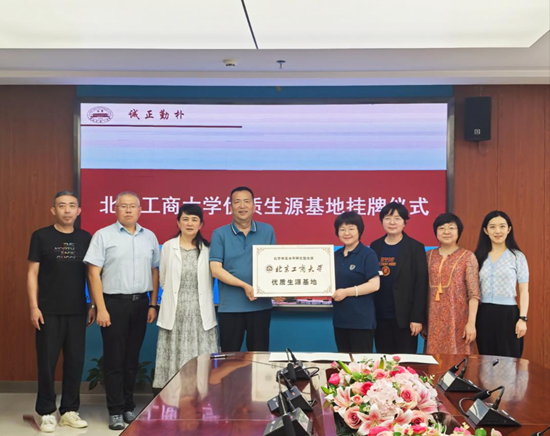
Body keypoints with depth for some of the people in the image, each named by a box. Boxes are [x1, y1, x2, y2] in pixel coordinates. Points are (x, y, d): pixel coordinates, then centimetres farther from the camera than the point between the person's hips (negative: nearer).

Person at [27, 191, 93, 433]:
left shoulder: (85, 238, 7)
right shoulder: (41, 236, -1)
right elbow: (33, 273, -1)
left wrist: (94, 305, 6)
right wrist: (34, 306, -8)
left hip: (77, 311, 3)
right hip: (49, 311, -3)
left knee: (75, 361, 7)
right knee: (47, 361, 3)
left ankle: (70, 410, 20)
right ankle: (47, 412, 16)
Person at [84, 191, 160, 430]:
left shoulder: (149, 237, 9)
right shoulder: (103, 235, -3)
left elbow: (154, 272, 13)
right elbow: (94, 273, -7)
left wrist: (153, 304, 8)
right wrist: (101, 308, -12)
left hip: (140, 303, 4)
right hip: (114, 303, -3)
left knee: (132, 358, 11)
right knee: (114, 359, 1)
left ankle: (129, 407, 21)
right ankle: (116, 411, 10)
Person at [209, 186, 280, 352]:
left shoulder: (267, 231, 5)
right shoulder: (220, 234, -2)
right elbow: (216, 269, -8)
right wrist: (245, 285, -16)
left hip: (261, 305, 2)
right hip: (230, 306, -1)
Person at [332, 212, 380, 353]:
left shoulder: (368, 254, -8)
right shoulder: (336, 255, 13)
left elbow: (374, 284, -16)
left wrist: (347, 292, -20)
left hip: (361, 319, -7)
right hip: (340, 318, 7)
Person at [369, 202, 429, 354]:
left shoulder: (415, 247, -4)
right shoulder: (375, 246, 7)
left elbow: (421, 285, -7)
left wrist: (418, 318, -12)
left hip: (404, 316, -4)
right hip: (380, 316, 4)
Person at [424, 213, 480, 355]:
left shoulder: (467, 256, -2)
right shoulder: (429, 256, 9)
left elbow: (474, 294, -6)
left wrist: (471, 323, -13)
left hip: (457, 319, -3)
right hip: (434, 319, 3)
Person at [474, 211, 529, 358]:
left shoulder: (517, 256, 0)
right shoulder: (479, 256, 8)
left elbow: (524, 290, -1)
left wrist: (523, 318, -10)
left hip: (508, 314, -3)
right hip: (484, 315, 3)